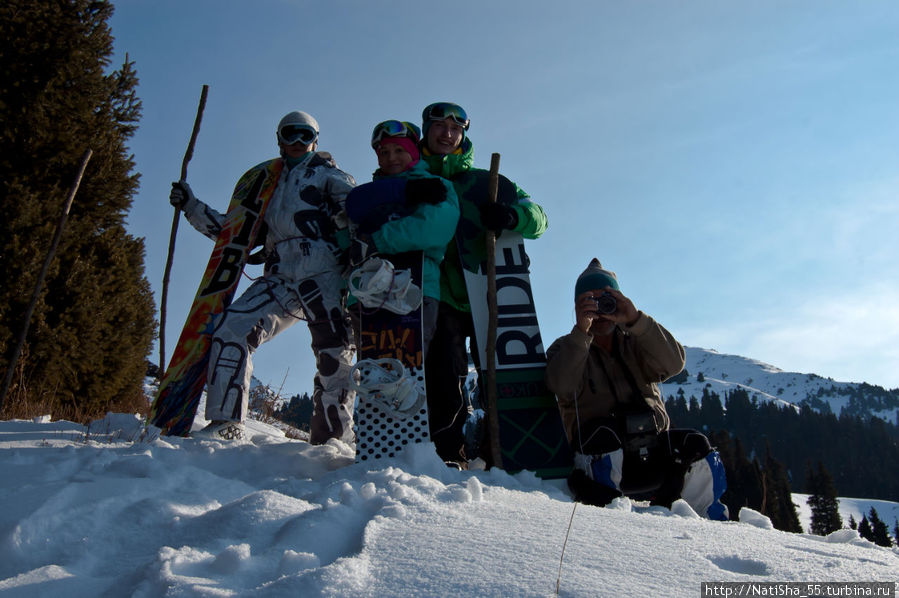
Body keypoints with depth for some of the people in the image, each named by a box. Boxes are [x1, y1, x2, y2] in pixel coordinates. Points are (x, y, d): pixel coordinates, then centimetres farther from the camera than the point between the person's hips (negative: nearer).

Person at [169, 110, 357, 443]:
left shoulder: (325, 173, 16)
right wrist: (191, 207, 21)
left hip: (324, 274, -4)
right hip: (279, 280, 4)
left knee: (335, 359, -12)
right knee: (231, 329, -16)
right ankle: (225, 426, -15)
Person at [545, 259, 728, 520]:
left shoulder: (636, 345, 16)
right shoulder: (565, 349, 9)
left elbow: (673, 363, -7)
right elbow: (562, 387, -15)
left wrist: (636, 320, -18)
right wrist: (581, 332, -22)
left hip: (653, 461, 3)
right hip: (601, 458, -3)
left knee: (697, 447, -19)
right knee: (603, 435, -33)